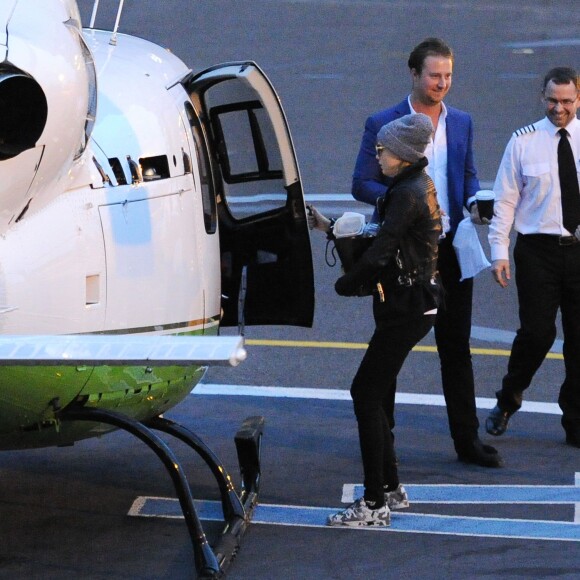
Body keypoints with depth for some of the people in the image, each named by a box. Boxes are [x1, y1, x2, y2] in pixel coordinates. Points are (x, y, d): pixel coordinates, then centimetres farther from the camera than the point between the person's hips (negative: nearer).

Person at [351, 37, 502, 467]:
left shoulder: (461, 123, 10)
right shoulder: (382, 124, -3)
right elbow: (362, 184, -4)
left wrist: (473, 201, -3)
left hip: (450, 249, 3)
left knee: (457, 346, 6)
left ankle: (467, 439, 11)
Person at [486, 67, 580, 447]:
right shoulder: (524, 142, -1)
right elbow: (506, 200, 1)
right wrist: (499, 251, -5)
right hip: (539, 249, -2)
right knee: (538, 332, -8)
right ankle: (508, 401, 18)